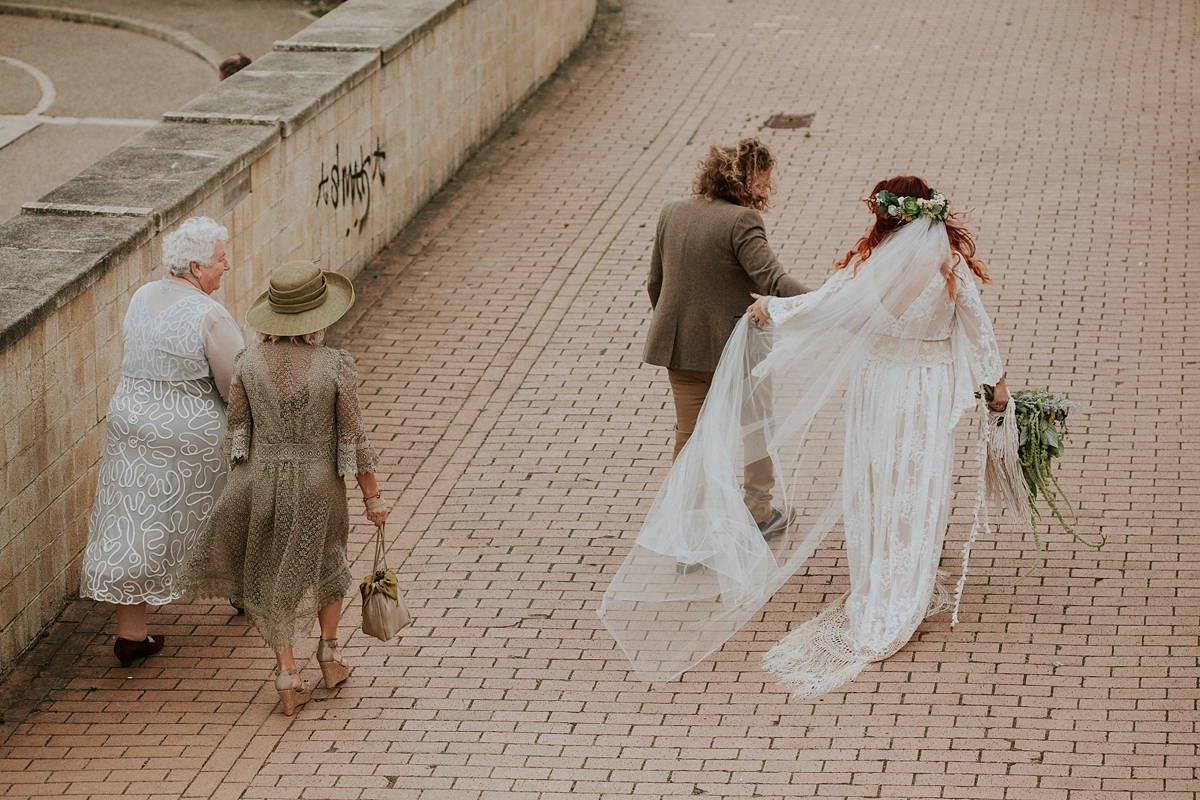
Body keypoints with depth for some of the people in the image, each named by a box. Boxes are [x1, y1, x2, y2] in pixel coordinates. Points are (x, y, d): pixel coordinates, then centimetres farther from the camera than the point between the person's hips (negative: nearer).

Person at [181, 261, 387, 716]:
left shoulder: (248, 363, -11)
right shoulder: (336, 367, -19)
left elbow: (237, 433, -1)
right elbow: (353, 439, -12)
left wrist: (237, 487, 15)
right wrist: (372, 497, 1)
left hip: (260, 479, 1)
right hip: (318, 485, -1)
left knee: (270, 576, 20)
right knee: (324, 559, 29)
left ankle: (287, 676, 18)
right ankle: (328, 650, 35)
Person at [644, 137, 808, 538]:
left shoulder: (672, 211, 3)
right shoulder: (741, 222, -20)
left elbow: (655, 282, 12)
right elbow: (773, 280, -29)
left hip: (680, 345, 5)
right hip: (733, 346, -5)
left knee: (690, 435, 12)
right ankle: (759, 512, 34)